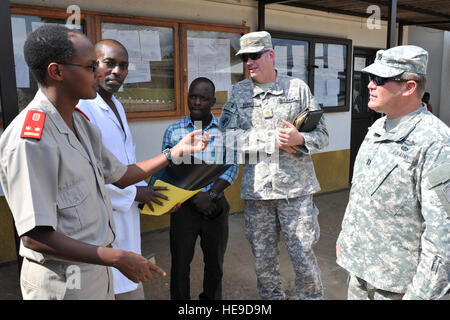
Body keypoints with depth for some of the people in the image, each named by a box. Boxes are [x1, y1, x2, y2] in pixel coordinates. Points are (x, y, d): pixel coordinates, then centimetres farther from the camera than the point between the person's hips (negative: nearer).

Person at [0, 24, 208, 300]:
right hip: (62, 282, -8)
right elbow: (35, 236, -25)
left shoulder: (81, 123, 7)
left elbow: (120, 176, 13)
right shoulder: (29, 139, -25)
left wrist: (176, 152, 10)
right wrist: (118, 259, -25)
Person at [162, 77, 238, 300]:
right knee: (180, 262, 9)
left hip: (215, 204, 1)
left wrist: (210, 194, -18)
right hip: (183, 204, -1)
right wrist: (195, 198, -13)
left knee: (215, 261, 16)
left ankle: (211, 298, 39)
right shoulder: (173, 131, -2)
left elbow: (232, 168, -4)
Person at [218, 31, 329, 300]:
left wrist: (299, 139, -17)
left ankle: (313, 296, 32)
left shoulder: (298, 87, 3)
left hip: (295, 188, -1)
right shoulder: (239, 92, 6)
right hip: (256, 190, 2)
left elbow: (322, 135, 5)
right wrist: (273, 139, -15)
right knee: (263, 259, 15)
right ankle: (272, 297, 37)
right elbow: (228, 135, -8)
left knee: (303, 256, 8)